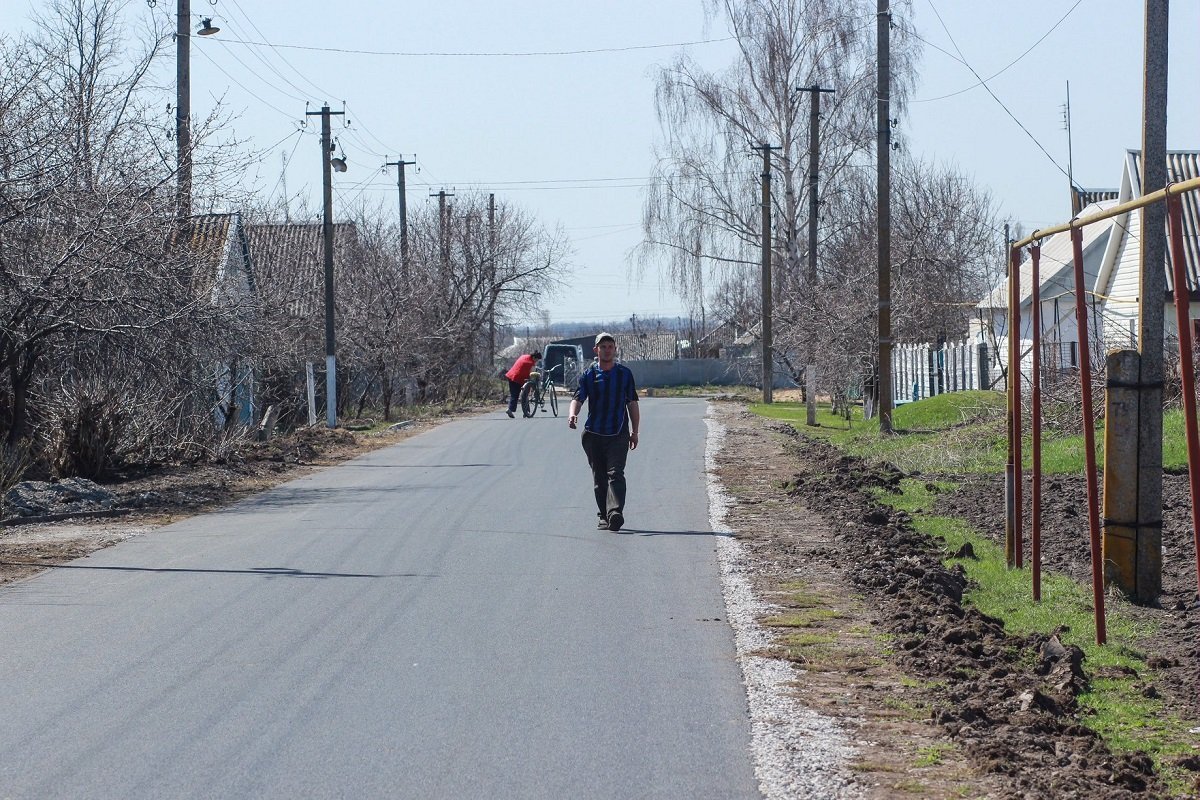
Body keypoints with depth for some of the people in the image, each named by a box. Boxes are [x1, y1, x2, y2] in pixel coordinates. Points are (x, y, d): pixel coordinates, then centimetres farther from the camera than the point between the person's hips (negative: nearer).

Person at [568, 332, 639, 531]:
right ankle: (604, 516, 15)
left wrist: (635, 431, 9)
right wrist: (573, 414, -27)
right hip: (593, 433, 2)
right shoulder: (589, 374, 5)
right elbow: (578, 398, -5)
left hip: (618, 434, -1)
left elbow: (632, 403, 12)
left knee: (615, 474, -16)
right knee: (599, 478, 7)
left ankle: (616, 513, -29)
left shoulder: (625, 373, 8)